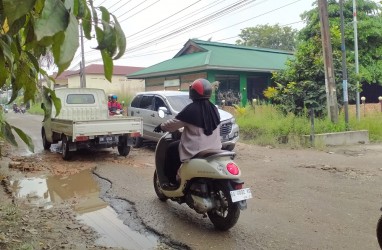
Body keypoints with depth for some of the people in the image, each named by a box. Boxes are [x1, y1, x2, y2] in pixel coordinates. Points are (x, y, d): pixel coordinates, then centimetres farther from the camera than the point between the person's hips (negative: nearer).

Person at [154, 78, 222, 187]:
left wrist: (161, 127, 11)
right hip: (214, 149, 7)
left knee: (172, 148, 16)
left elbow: (174, 123, -8)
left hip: (195, 151, -7)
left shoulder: (191, 109, -14)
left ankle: (172, 181, 17)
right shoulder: (214, 108, 7)